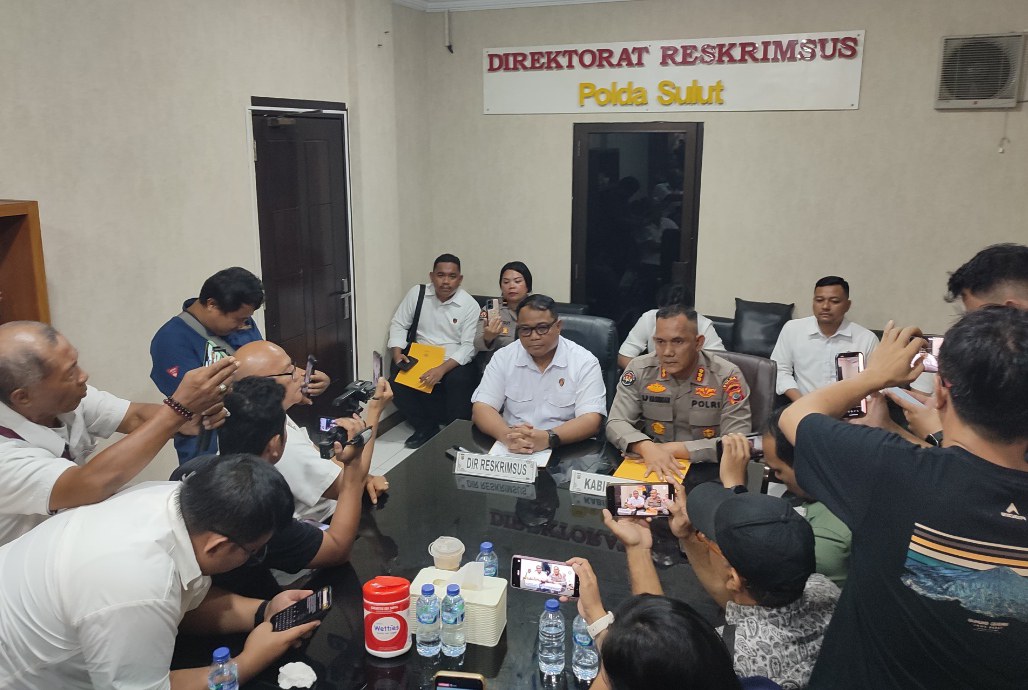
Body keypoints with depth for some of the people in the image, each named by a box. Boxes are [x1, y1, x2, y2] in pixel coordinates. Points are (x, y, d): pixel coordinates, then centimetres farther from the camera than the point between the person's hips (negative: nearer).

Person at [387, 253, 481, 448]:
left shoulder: (470, 305, -7)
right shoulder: (417, 293, 1)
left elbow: (468, 346, -12)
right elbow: (399, 325, 7)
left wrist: (442, 369, -26)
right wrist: (397, 352, -12)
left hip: (454, 363, -3)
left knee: (458, 380, -34)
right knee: (397, 379, -23)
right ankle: (426, 428, -1)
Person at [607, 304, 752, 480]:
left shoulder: (727, 376, -10)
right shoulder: (639, 369, -3)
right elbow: (616, 423, -8)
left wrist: (674, 449, -19)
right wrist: (647, 448, -28)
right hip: (651, 467, 1)